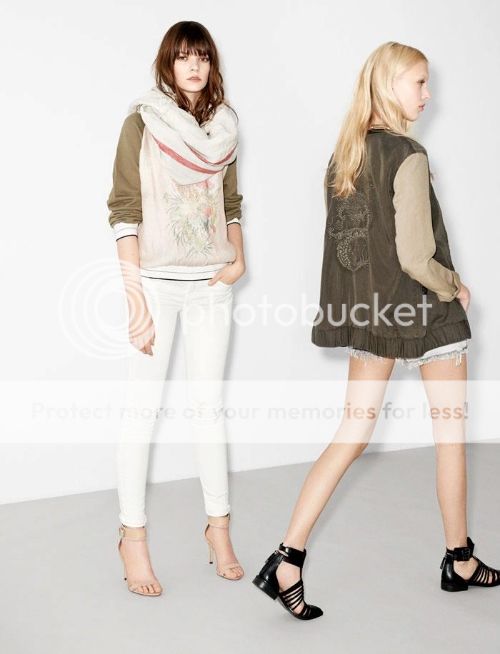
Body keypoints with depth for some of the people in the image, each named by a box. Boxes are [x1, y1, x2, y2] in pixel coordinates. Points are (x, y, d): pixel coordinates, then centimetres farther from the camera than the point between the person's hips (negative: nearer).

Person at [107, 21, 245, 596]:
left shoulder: (222, 126, 10)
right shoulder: (142, 122, -4)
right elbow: (125, 211, -8)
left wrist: (239, 258, 0)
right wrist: (135, 297, -15)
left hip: (211, 283, 4)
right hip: (157, 280, -4)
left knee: (208, 404, 10)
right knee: (142, 407, 0)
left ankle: (218, 526, 20)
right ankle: (133, 536, 11)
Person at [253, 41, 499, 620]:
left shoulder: (345, 153, 5)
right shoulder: (408, 156, -17)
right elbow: (415, 257, -20)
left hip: (366, 310, 7)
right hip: (419, 309, -6)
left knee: (352, 435, 9)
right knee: (451, 431, 12)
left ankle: (287, 561, 3)